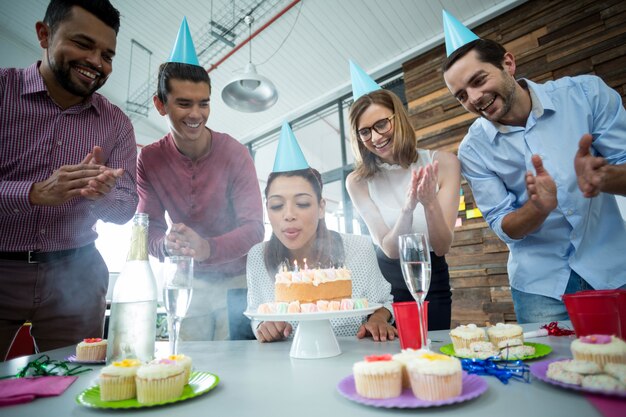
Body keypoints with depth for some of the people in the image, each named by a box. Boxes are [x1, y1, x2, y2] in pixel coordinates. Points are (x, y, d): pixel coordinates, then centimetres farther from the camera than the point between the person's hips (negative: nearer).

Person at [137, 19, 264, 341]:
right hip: (188, 284, 3)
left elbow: (254, 228, -18)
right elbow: (149, 227, -5)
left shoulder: (235, 153, -15)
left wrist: (207, 247, -35)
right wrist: (166, 245, -28)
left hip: (236, 281, -2)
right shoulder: (149, 160, -5)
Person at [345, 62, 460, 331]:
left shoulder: (442, 163, -13)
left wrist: (429, 202, -34)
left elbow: (442, 247, -16)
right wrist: (408, 207, -36)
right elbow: (390, 249, -19)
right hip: (384, 281, 0)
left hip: (431, 282, 1)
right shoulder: (358, 182, -14)